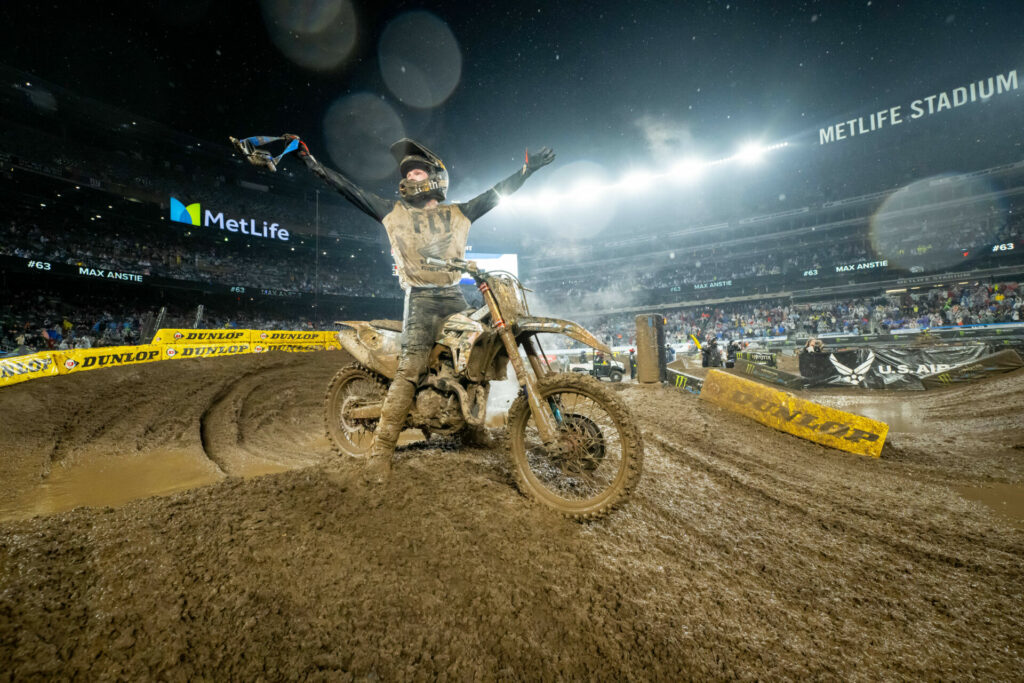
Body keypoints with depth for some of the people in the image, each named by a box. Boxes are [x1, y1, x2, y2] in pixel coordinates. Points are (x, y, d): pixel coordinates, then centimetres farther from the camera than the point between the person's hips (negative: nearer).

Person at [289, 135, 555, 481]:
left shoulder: (458, 213, 16)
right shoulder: (395, 212, 13)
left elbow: (496, 193, 15)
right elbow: (350, 190, 11)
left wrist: (528, 168, 13)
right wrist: (312, 162, 8)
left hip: (454, 296, 3)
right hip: (421, 299, -3)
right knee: (410, 369, -16)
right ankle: (381, 450, -13)